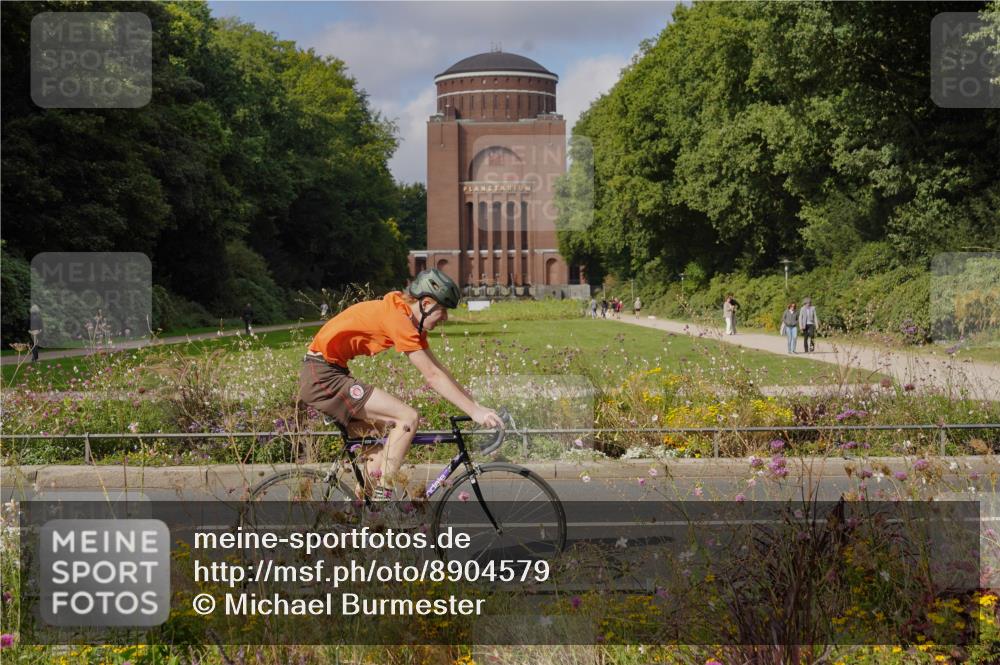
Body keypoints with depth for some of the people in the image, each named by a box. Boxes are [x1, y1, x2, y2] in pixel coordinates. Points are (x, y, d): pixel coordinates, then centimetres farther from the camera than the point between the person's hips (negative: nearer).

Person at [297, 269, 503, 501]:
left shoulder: (412, 321, 11)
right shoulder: (398, 317, -19)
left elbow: (438, 369, 12)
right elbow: (432, 377, -20)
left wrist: (477, 405, 7)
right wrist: (475, 411, -19)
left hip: (321, 377, 10)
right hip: (323, 376, -10)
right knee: (408, 417, -14)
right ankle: (382, 497, -11)